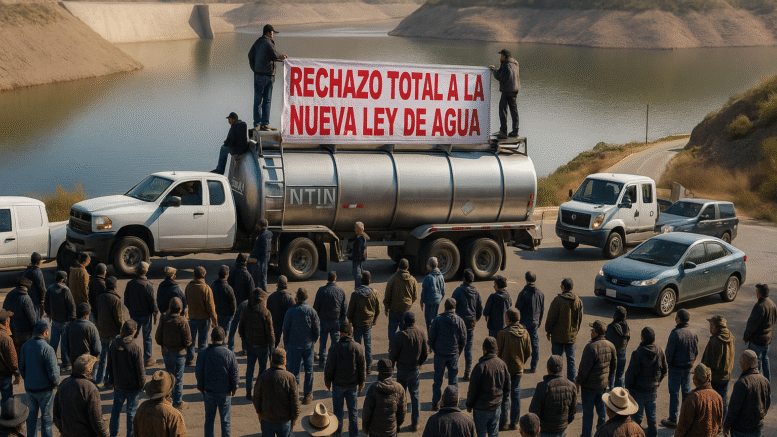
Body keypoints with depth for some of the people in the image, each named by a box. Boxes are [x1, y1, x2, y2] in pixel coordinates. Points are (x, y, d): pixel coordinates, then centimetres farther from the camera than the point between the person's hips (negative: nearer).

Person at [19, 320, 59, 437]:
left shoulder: (25, 346, -3)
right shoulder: (47, 349, -23)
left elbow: (21, 367, 8)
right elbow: (53, 372, -21)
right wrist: (56, 383, -2)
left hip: (29, 387, 5)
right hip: (44, 388, -5)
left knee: (32, 414, 19)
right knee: (46, 417, 9)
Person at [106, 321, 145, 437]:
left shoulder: (113, 345, -7)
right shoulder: (136, 349, -22)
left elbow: (109, 365, 5)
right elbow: (140, 370, -15)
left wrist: (112, 380, 18)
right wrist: (142, 384, 0)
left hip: (118, 385, 4)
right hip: (133, 387, -4)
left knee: (116, 409, 21)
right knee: (132, 412, 9)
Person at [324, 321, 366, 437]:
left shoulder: (335, 348, -15)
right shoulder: (358, 347, -9)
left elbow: (330, 366, -10)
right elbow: (362, 366, -3)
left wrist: (327, 380, 6)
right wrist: (361, 382, 10)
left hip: (338, 384, -2)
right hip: (353, 384, 2)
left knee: (338, 409, 13)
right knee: (353, 409, 11)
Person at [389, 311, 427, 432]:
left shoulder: (400, 335, -19)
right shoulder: (421, 334, -7)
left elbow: (393, 354, -13)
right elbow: (425, 353, 0)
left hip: (402, 370, -3)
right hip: (415, 370, 3)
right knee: (415, 395, 12)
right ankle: (415, 423, 15)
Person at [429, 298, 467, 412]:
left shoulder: (437, 320, -8)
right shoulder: (459, 321, -5)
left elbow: (431, 337, -3)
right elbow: (463, 339, 0)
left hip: (440, 354, -1)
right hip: (454, 355, 1)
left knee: (438, 379, 10)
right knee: (453, 379, 10)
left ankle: (436, 403, 13)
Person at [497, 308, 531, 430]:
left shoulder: (502, 334, -19)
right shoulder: (524, 333, -4)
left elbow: (498, 352, -12)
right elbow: (528, 352, 3)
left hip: (505, 369, -4)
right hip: (518, 369, 4)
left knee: (504, 395, 6)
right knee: (516, 395, 12)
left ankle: (503, 422, 10)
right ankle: (514, 423, 16)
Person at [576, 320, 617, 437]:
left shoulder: (591, 347, -25)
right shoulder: (610, 346, -2)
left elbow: (584, 368, -22)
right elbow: (614, 365, 10)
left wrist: (578, 382, -10)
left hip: (589, 385, -6)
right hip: (603, 384, 6)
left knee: (588, 412, 5)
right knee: (601, 409, 19)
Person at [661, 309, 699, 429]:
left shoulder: (675, 334, -22)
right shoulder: (692, 333, -4)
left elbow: (669, 353, -17)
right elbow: (696, 351, 6)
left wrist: (666, 365, -1)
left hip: (676, 367, -6)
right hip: (688, 367, 6)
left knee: (674, 393, 3)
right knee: (687, 391, 16)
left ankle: (673, 420, 10)